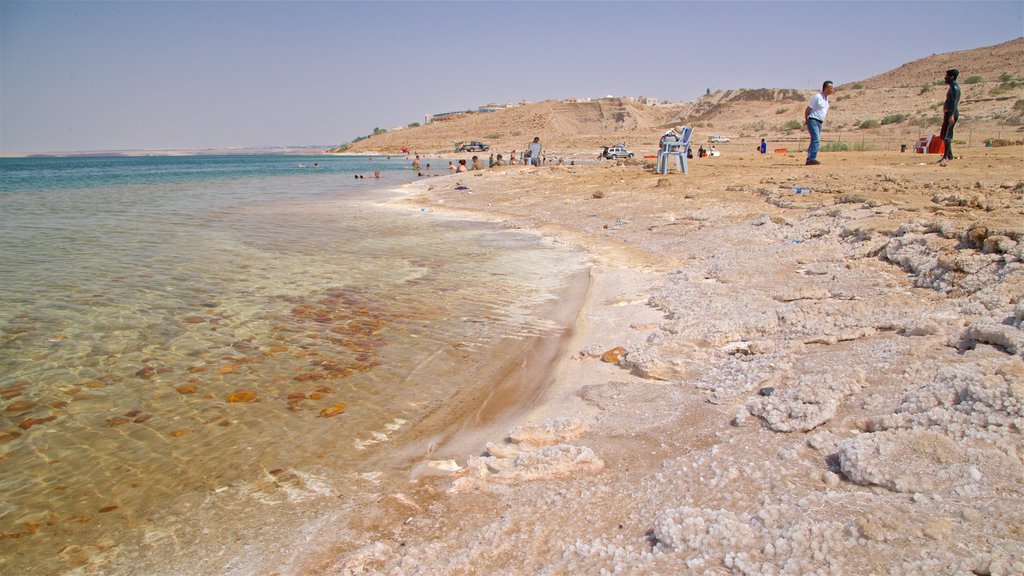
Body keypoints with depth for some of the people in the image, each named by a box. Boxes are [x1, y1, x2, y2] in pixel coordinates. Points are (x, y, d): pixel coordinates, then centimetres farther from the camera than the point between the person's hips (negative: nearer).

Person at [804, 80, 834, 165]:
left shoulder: (826, 98, 14)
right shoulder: (817, 97, -12)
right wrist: (806, 120, 1)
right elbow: (808, 109, -9)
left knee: (815, 141, 10)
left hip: (819, 122, 9)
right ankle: (812, 159, -25)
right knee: (816, 140, -20)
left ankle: (809, 160, 14)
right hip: (813, 121, -9)